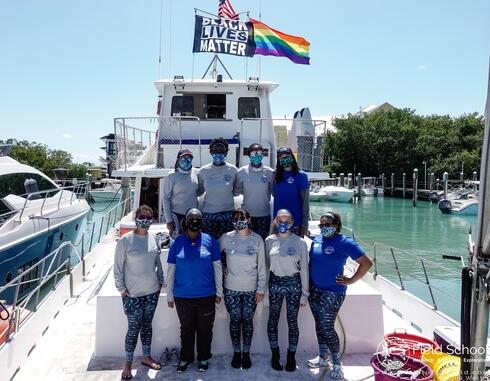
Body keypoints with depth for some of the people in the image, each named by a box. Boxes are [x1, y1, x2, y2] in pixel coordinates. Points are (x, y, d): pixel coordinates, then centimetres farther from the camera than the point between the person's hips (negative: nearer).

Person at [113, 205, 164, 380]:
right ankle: (128, 363, 21)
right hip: (133, 293, -4)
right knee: (134, 328, 3)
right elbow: (118, 266, -8)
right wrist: (121, 288, -9)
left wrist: (161, 280, 12)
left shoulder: (153, 238, 0)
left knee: (147, 325, 17)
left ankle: (146, 357, 34)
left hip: (152, 291, 4)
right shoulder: (125, 240, -14)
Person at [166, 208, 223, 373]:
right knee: (186, 329, 16)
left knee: (205, 329, 14)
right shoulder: (177, 242, -2)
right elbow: (170, 271, 3)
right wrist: (170, 295, 4)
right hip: (182, 296, 1)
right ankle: (186, 358, 35)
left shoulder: (210, 241, -4)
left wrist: (219, 291, 2)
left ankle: (203, 358, 33)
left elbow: (217, 268, 1)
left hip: (206, 296, 0)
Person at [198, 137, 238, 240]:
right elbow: (199, 190, 10)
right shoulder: (204, 171, 0)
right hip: (208, 213, 1)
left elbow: (236, 190, 8)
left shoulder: (232, 170, -2)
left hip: (227, 212, -1)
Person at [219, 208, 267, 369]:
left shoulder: (257, 239, -6)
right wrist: (222, 267, 2)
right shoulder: (226, 238, -6)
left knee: (248, 321, 9)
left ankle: (246, 353, 26)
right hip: (231, 289, 0)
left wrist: (261, 289, -3)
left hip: (251, 289, 0)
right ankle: (236, 352, 27)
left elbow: (262, 266, -3)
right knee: (235, 320, 9)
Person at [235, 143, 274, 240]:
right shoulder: (242, 172, -3)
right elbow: (237, 190, 8)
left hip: (264, 214, 0)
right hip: (247, 213, 0)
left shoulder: (270, 172, -3)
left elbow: (273, 190, 8)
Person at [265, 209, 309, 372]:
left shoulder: (300, 242, -7)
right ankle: (275, 355, 29)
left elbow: (304, 268, -2)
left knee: (292, 321, 7)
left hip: (294, 283, -1)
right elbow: (266, 263, 4)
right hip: (275, 282, 2)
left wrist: (304, 293, -1)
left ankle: (291, 356, 25)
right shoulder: (269, 240, -3)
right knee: (273, 319, 11)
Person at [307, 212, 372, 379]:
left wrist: (351, 280, -14)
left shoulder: (345, 243, -15)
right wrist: (308, 285, 11)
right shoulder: (316, 240, 4)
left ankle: (337, 364, 17)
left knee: (327, 328, -1)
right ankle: (323, 357, 33)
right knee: (319, 325, 16)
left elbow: (366, 263, -17)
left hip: (332, 293, -6)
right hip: (314, 290, 6)